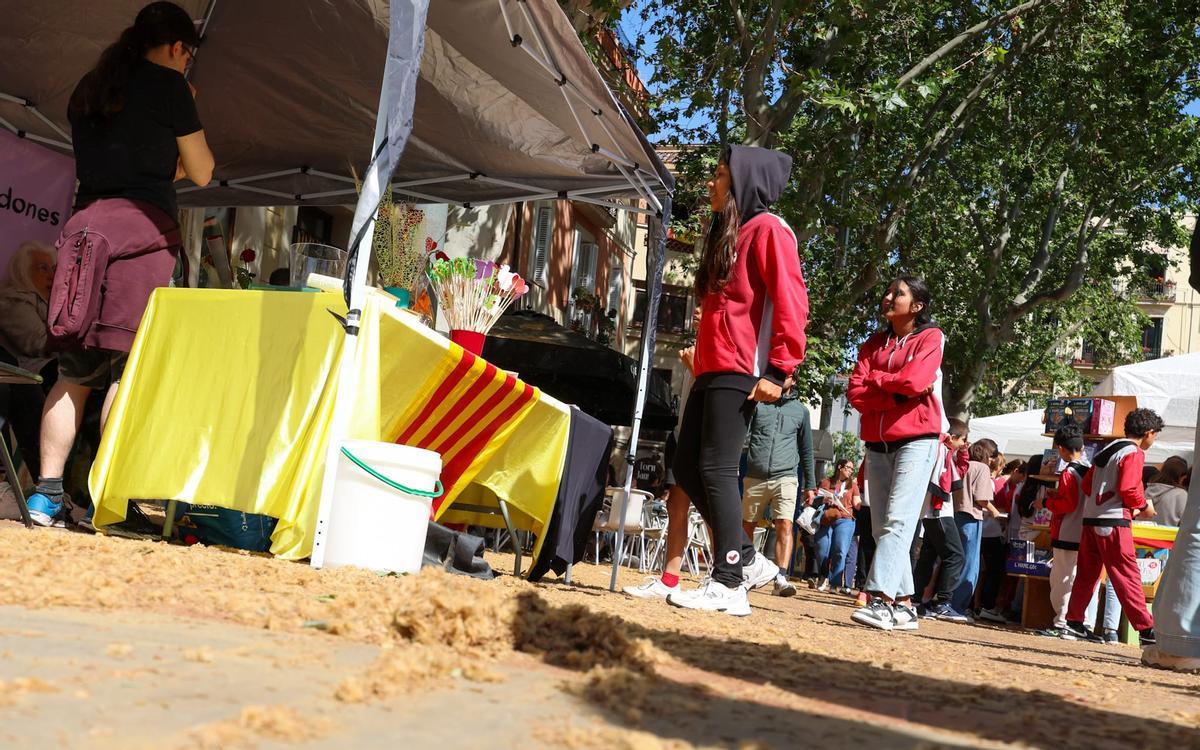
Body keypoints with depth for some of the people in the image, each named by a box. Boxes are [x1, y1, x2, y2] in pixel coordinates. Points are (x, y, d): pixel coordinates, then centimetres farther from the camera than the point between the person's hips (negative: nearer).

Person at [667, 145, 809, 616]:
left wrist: (779, 370, -18)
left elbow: (791, 303, -13)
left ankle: (729, 585, -6)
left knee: (715, 469, -11)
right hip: (711, 370, 10)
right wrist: (701, 362, 18)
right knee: (687, 468, 7)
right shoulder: (728, 233, 24)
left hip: (740, 373, -10)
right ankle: (747, 560, 14)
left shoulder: (767, 229, -4)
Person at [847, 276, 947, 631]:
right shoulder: (873, 343, 16)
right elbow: (856, 393, 2)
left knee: (897, 521, -18)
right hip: (877, 444, 6)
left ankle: (882, 599, -28)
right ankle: (903, 606, 9)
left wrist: (875, 378, 0)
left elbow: (915, 381, -16)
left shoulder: (930, 337, 2)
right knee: (882, 527, 4)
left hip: (916, 439, -6)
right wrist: (898, 394, -10)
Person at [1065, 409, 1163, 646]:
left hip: (1091, 519, 8)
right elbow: (1127, 488, -19)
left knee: (1087, 573, 13)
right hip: (1113, 522, -8)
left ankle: (1073, 622, 15)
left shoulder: (1108, 449, 18)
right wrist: (1144, 506, -1)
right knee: (1128, 575, -7)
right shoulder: (1134, 454, -7)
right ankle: (1146, 629, -5)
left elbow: (1087, 484, 16)